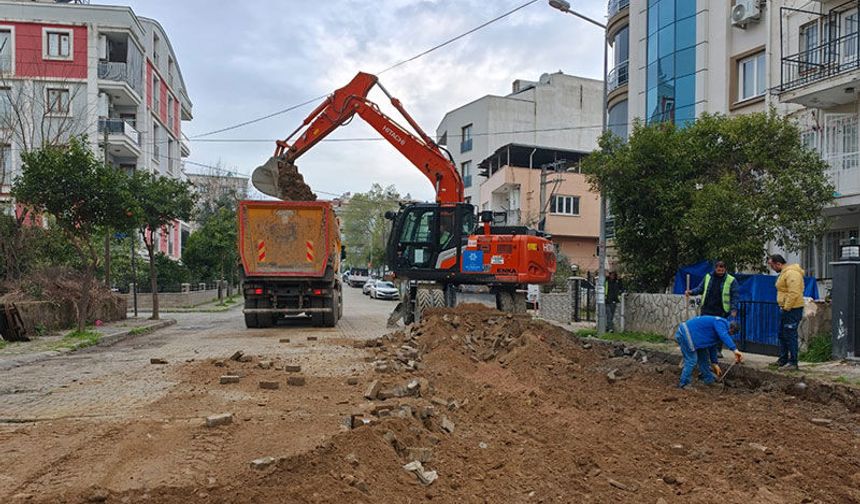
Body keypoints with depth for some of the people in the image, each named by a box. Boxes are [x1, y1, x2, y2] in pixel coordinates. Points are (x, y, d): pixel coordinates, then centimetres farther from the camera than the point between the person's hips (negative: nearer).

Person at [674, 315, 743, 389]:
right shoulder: (721, 323, -10)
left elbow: (712, 346, 29)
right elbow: (724, 336, -32)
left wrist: (714, 363, 32)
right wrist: (735, 350, -41)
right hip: (685, 334, -11)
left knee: (703, 357, 20)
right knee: (691, 360, -11)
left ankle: (709, 379, 33)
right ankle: (683, 384, -2)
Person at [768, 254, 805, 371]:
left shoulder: (791, 273, -18)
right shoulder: (784, 273, 16)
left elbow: (794, 293, -25)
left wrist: (786, 308, -21)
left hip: (792, 309, -11)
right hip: (785, 309, 11)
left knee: (790, 336, -6)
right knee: (782, 335, 16)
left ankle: (793, 362, 0)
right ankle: (783, 360, 25)